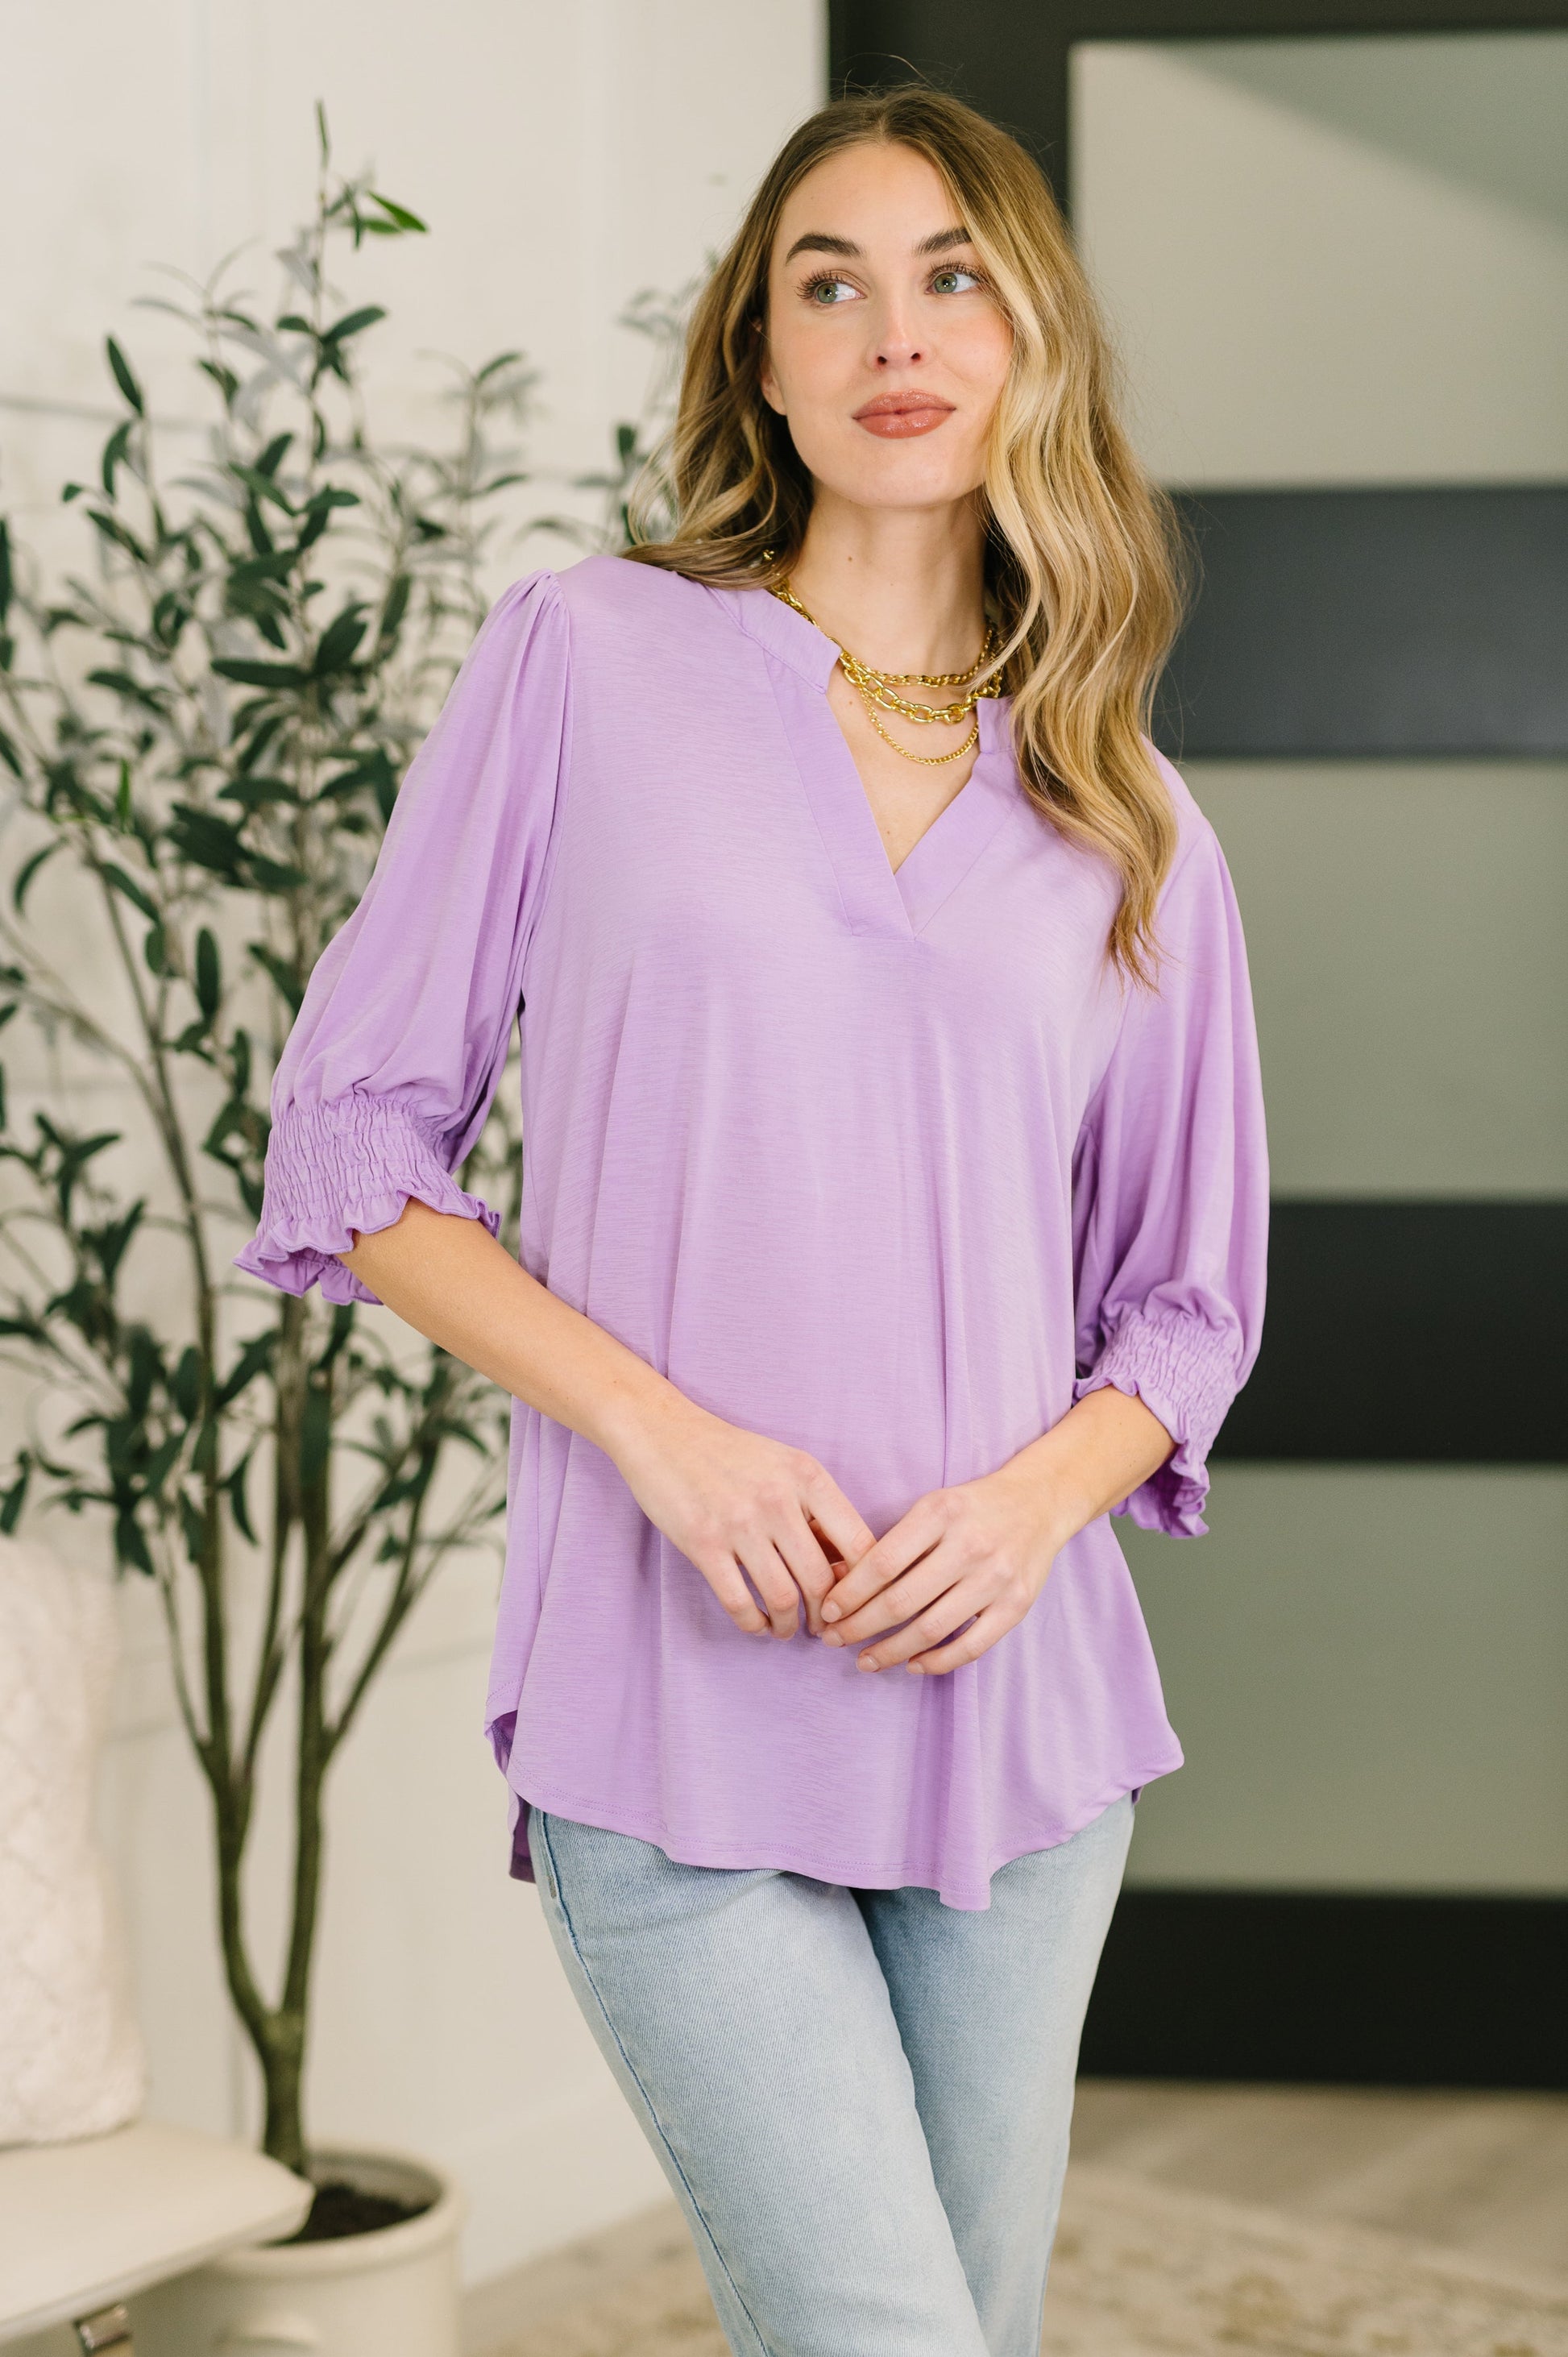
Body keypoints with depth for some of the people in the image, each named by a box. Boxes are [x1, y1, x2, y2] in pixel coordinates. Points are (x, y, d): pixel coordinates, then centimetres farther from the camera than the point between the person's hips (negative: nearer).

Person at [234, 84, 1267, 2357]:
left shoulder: (1135, 828, 9)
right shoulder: (586, 660, 1)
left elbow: (1192, 1301, 14)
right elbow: (349, 1144, 0)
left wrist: (1038, 1496, -8)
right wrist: (664, 1430, -13)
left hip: (1016, 1697, 4)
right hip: (682, 1721, -3)